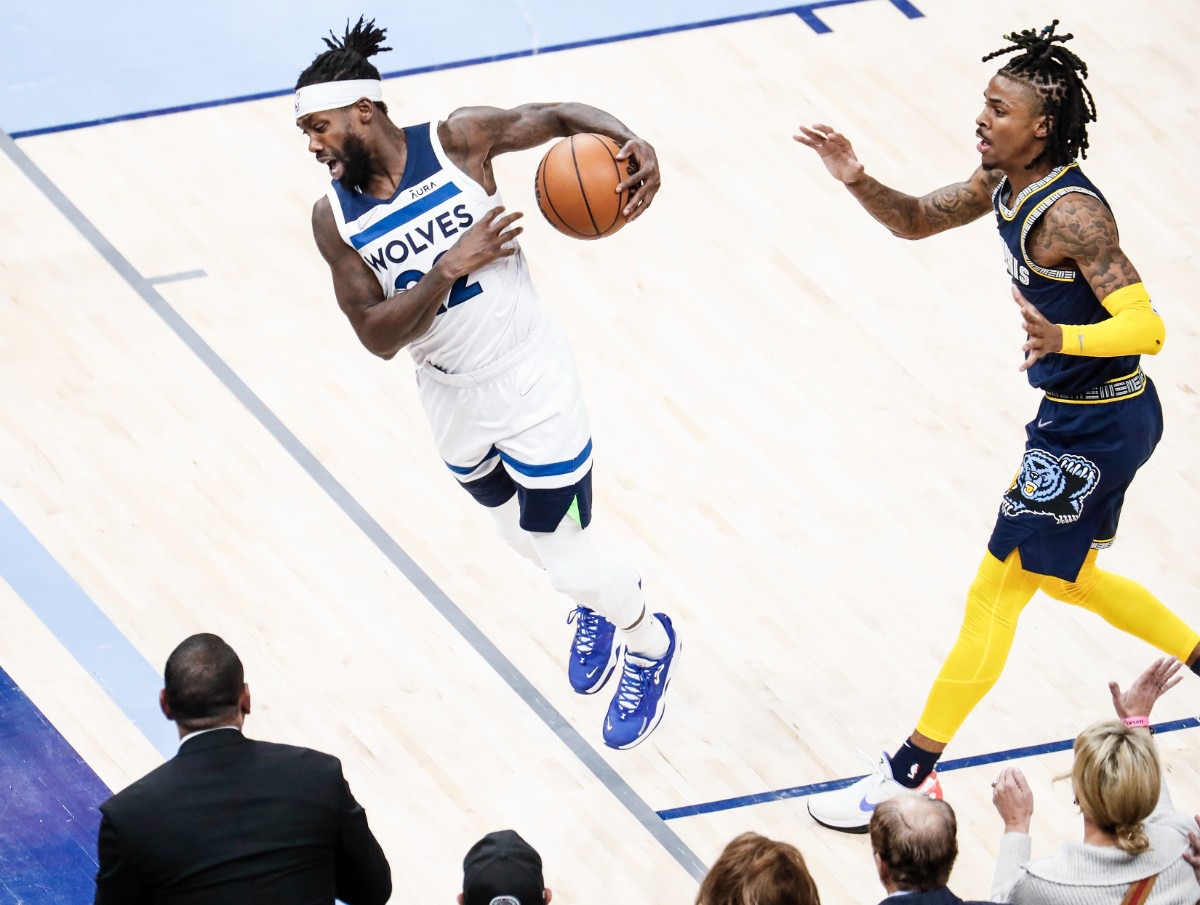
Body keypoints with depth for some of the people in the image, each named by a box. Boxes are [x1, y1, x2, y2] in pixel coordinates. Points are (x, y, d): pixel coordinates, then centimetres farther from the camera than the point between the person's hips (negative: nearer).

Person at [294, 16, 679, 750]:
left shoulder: (459, 140, -17)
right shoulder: (334, 218, -12)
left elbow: (558, 117, -5)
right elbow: (378, 337, -17)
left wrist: (631, 140, -25)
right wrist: (448, 269, -31)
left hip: (531, 382, -4)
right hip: (451, 399, 4)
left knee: (567, 560, -1)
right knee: (524, 536, 25)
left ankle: (650, 646, 30)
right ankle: (599, 605, 58)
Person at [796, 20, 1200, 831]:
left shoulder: (1071, 213, -27)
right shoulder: (1004, 184, 1)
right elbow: (918, 221, 13)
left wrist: (1062, 338, -48)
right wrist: (858, 183, -7)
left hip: (1098, 423, -10)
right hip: (1080, 415, 10)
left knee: (996, 591, -4)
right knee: (1069, 580, 26)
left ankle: (910, 778, 3)